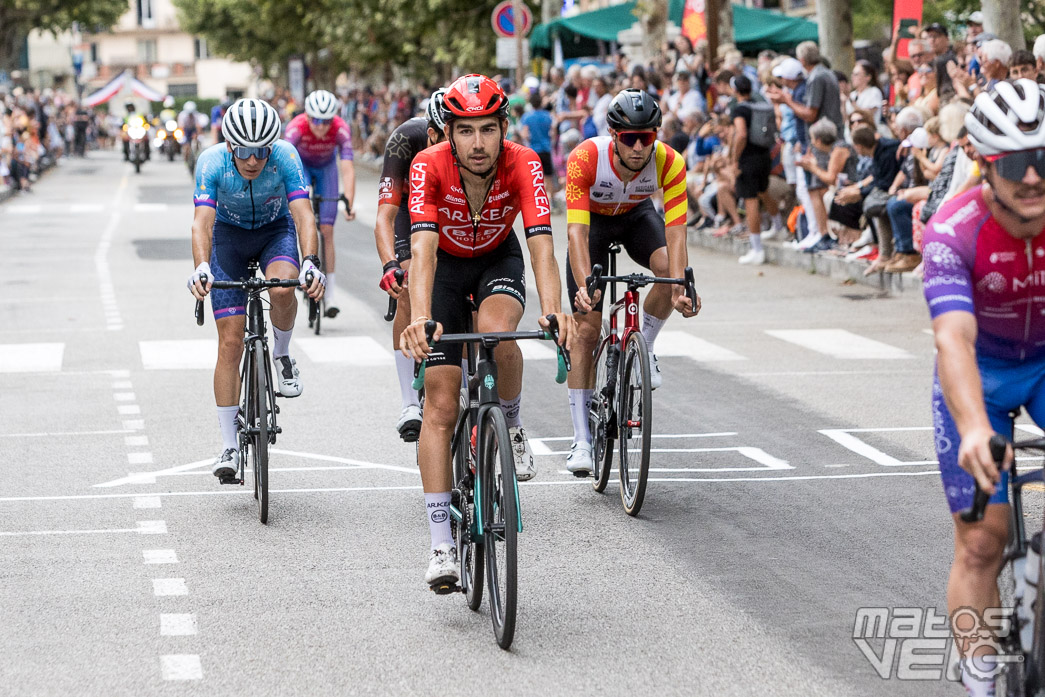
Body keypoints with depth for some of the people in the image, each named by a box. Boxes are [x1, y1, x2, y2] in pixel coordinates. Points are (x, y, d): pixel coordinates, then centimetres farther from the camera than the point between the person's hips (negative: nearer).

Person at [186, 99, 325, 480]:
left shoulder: (285, 156, -29)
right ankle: (229, 446, 0)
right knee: (230, 342, -7)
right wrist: (201, 267, -56)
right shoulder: (212, 161, -29)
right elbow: (202, 222, -38)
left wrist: (310, 262, -54)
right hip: (229, 235, 0)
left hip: (276, 230, 0)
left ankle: (282, 355, -3)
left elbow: (303, 214, -37)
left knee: (282, 289, -35)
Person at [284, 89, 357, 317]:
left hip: (326, 168, 1)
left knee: (327, 231, -4)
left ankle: (331, 295, 0)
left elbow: (347, 168, -40)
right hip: (301, 165, -1)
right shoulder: (296, 127, -36)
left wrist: (349, 204, -51)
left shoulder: (341, 129, -34)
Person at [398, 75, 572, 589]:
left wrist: (553, 312, -56)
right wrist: (419, 319, -57)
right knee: (440, 406, -8)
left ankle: (511, 428, -4)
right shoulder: (429, 167, -31)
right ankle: (441, 547, -6)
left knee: (497, 335, -35)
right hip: (446, 264, 0)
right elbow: (422, 250, -41)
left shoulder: (522, 165, -29)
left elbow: (541, 245, -39)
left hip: (499, 260, 0)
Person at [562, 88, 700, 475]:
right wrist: (584, 285, -54)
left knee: (669, 267, -32)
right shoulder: (585, 159, -36)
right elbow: (577, 230, -40)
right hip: (593, 219, -1)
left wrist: (680, 289, -49)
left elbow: (675, 231, -36)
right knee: (586, 328, -9)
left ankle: (643, 348, -3)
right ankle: (581, 438, -3)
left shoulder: (670, 164, -32)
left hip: (637, 215, 1)